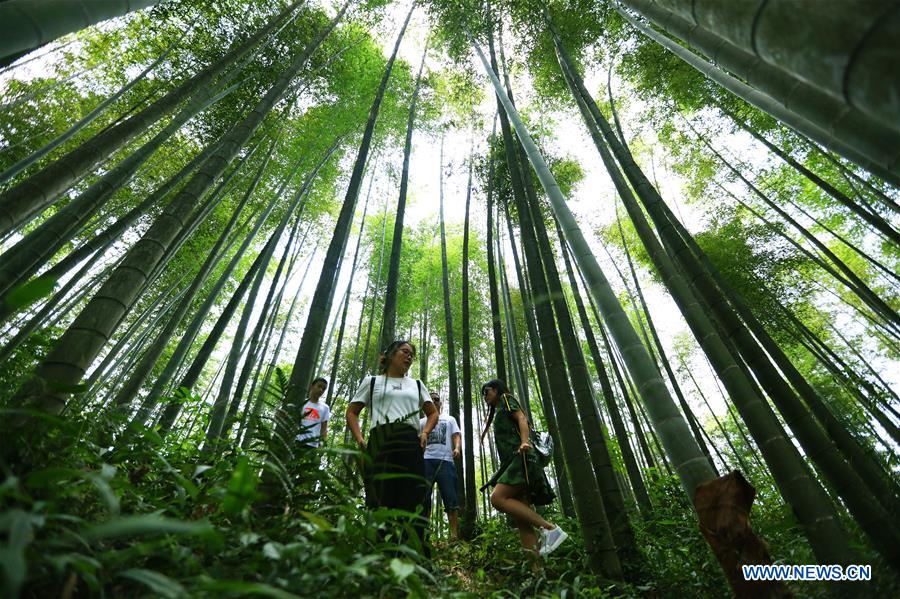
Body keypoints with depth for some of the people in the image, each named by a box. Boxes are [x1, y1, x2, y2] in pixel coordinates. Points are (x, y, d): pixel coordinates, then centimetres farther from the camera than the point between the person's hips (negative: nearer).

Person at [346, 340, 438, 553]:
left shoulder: (417, 385, 22)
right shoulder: (372, 381, 15)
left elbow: (433, 413, 27)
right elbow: (351, 412, 15)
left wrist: (425, 432, 7)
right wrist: (359, 439, -1)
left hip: (410, 446, 2)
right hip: (379, 445, -2)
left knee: (412, 502, -3)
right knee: (380, 502, -4)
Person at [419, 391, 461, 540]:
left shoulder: (450, 419, 22)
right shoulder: (422, 422, 23)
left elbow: (457, 436, 10)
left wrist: (457, 448, -12)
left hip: (446, 461, -1)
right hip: (426, 461, 1)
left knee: (450, 497, -6)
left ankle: (454, 534, -5)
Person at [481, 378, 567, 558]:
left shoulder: (506, 398, 9)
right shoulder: (498, 414, 33)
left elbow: (522, 418, -8)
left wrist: (524, 442, -25)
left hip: (520, 458, -9)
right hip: (513, 462, 9)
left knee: (497, 498, -24)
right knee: (521, 518, -4)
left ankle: (550, 528, -24)